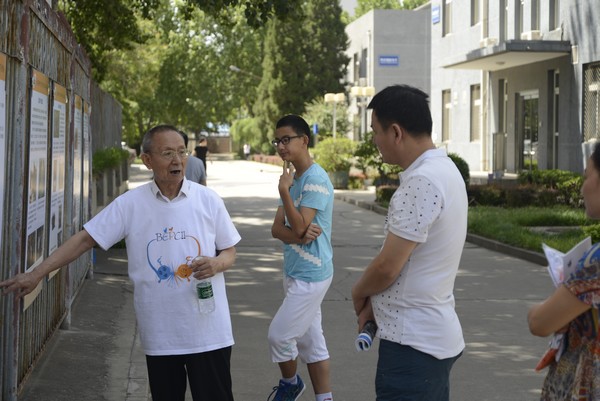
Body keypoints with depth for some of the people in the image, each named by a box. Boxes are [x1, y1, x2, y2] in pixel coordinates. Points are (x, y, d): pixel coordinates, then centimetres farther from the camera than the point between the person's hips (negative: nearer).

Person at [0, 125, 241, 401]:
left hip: (208, 333, 0)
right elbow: (85, 239, -3)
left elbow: (229, 252, 7)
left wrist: (216, 264, -17)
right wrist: (36, 274, -10)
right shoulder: (130, 204, -3)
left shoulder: (208, 200, -2)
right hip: (159, 335, 1)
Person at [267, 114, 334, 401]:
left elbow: (299, 226, -22)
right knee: (310, 340, 11)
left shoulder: (316, 179, -17)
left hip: (310, 275, -9)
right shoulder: (292, 178, 12)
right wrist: (299, 236, -16)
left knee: (279, 334, -2)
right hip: (296, 272, 9)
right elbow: (277, 228, 4)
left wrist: (284, 191, -23)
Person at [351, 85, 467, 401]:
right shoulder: (444, 169, 11)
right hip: (435, 337, 10)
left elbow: (387, 267, -19)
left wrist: (359, 294, 1)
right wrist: (375, 302, 7)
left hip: (414, 343, -10)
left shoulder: (423, 181, -21)